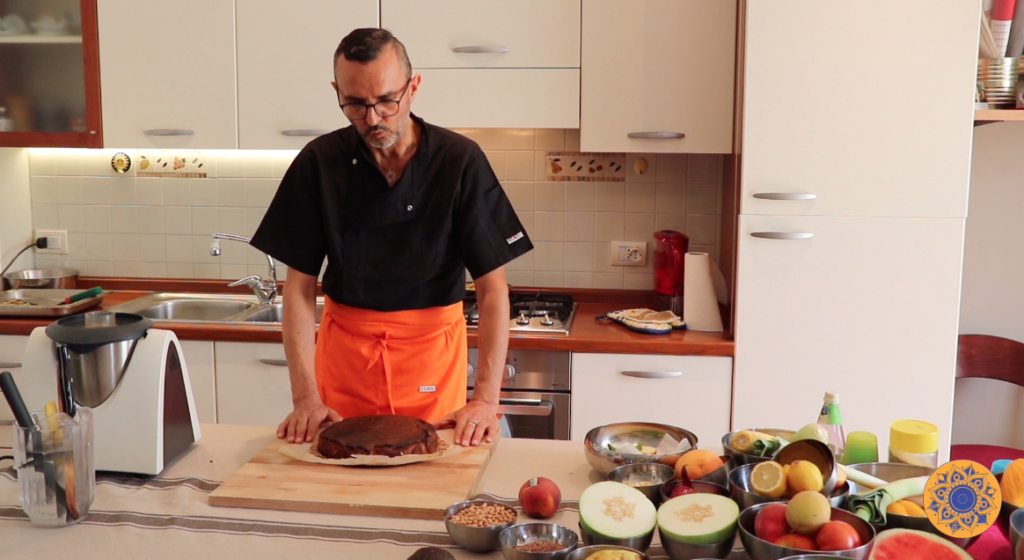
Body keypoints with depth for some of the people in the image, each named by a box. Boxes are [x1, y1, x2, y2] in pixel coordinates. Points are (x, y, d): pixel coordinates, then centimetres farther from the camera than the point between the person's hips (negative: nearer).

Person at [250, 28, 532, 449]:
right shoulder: (319, 162, -8)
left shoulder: (460, 161, -13)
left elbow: (492, 287, -12)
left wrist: (486, 399, -21)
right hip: (344, 348, 2)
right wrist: (305, 398, -14)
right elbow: (300, 287, -5)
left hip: (432, 349, -1)